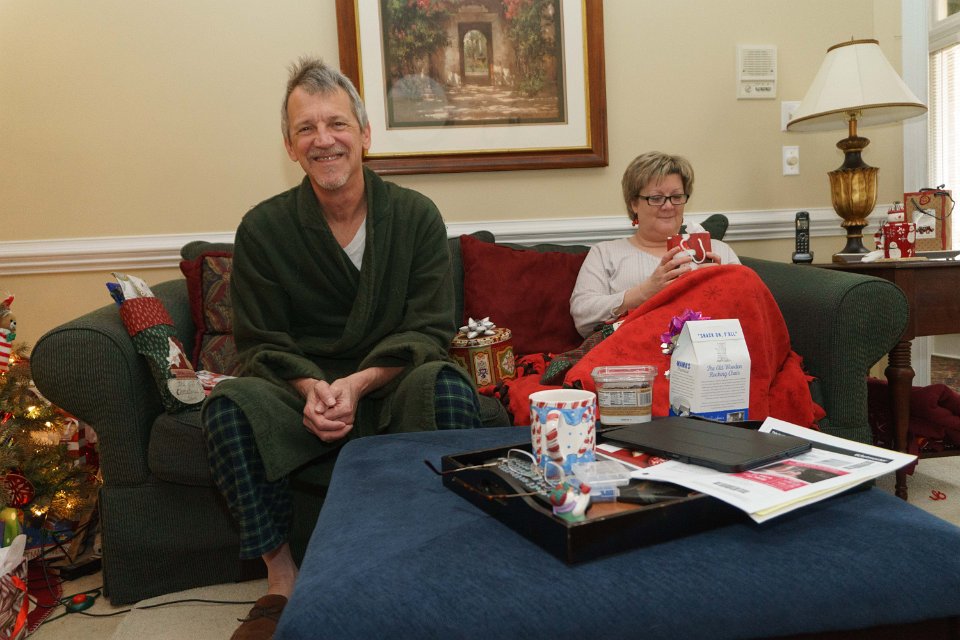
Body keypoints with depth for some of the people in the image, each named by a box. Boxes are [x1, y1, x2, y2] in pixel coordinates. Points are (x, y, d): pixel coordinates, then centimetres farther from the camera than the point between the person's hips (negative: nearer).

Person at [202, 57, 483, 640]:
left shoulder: (416, 216, -3)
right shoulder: (263, 229, -1)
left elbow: (429, 331, -7)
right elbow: (262, 344, 0)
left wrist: (358, 384, -22)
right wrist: (311, 388, -20)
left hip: (392, 390, -1)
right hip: (303, 391, 1)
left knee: (448, 384, -32)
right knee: (229, 403, -26)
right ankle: (283, 581, -11)